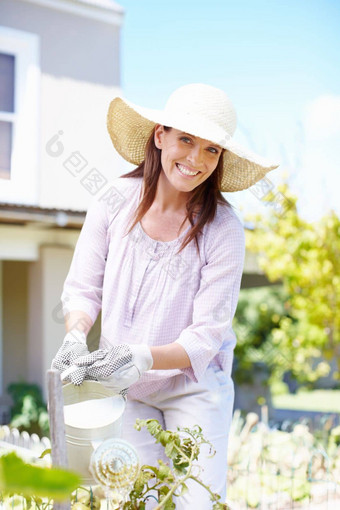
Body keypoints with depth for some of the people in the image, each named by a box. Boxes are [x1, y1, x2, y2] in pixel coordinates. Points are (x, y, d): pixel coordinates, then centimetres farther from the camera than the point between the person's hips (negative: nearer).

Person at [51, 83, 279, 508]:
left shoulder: (223, 230, -16)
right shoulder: (116, 200, -9)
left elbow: (206, 337, -16)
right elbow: (82, 289, -2)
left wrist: (141, 358, -30)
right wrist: (75, 338, -21)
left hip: (194, 387, -1)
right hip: (125, 389, 2)